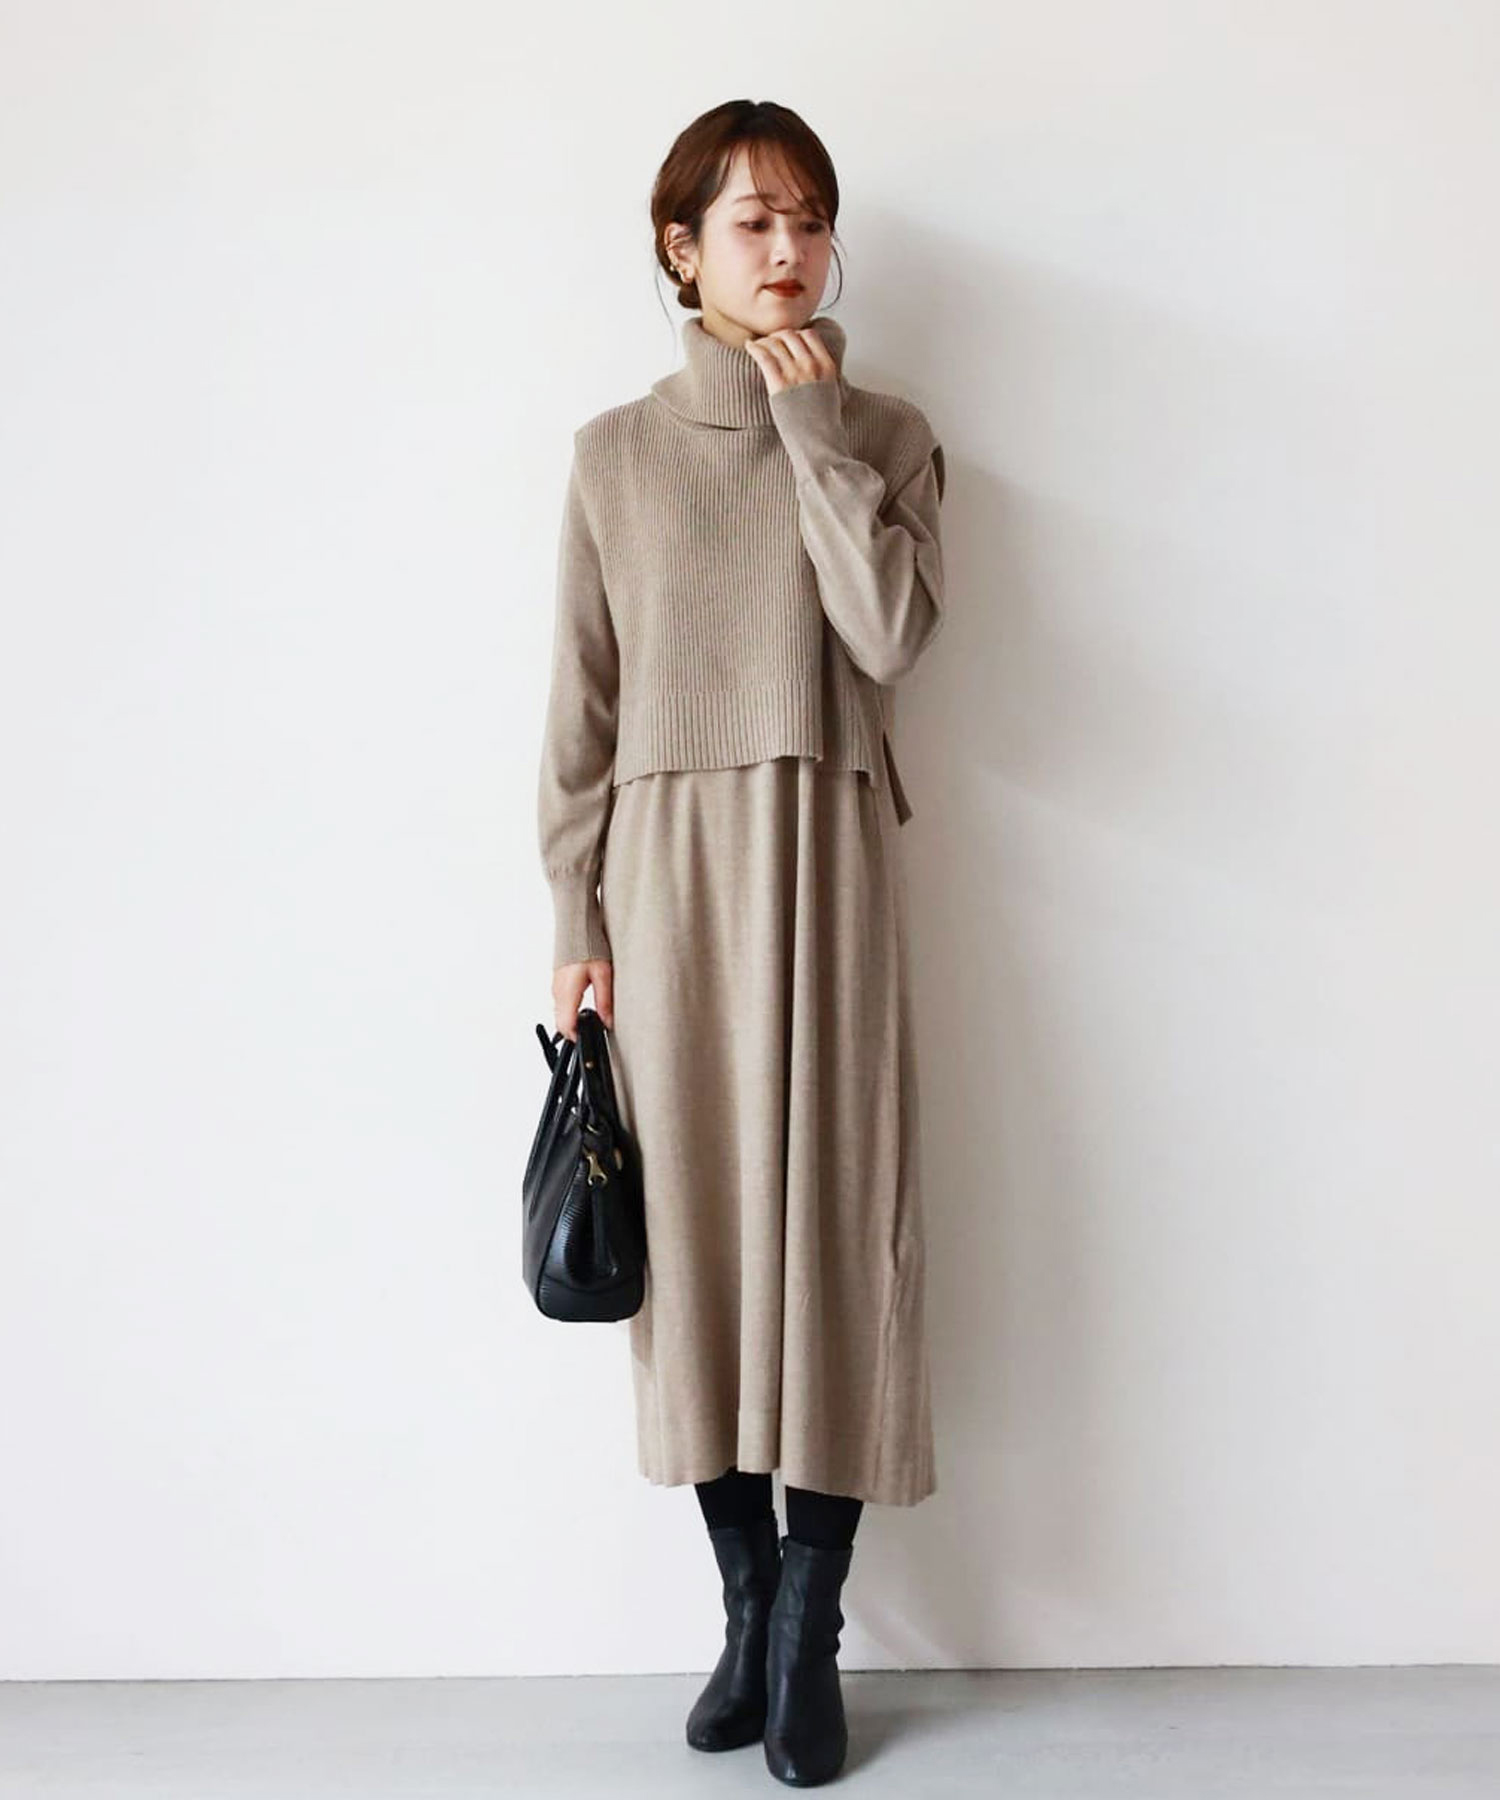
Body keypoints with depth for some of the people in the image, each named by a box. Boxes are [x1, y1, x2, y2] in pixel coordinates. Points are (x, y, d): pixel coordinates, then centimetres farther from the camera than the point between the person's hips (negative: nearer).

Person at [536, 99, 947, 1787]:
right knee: (694, 1216, 4)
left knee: (831, 1215, -1)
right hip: (667, 863, 1)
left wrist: (813, 425, -7)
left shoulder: (885, 434, 8)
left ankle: (809, 1627, 13)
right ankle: (748, 1598, 21)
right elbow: (582, 703, 6)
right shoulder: (616, 451, 8)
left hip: (828, 857, -1)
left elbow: (892, 633, -11)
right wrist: (575, 917, 1)